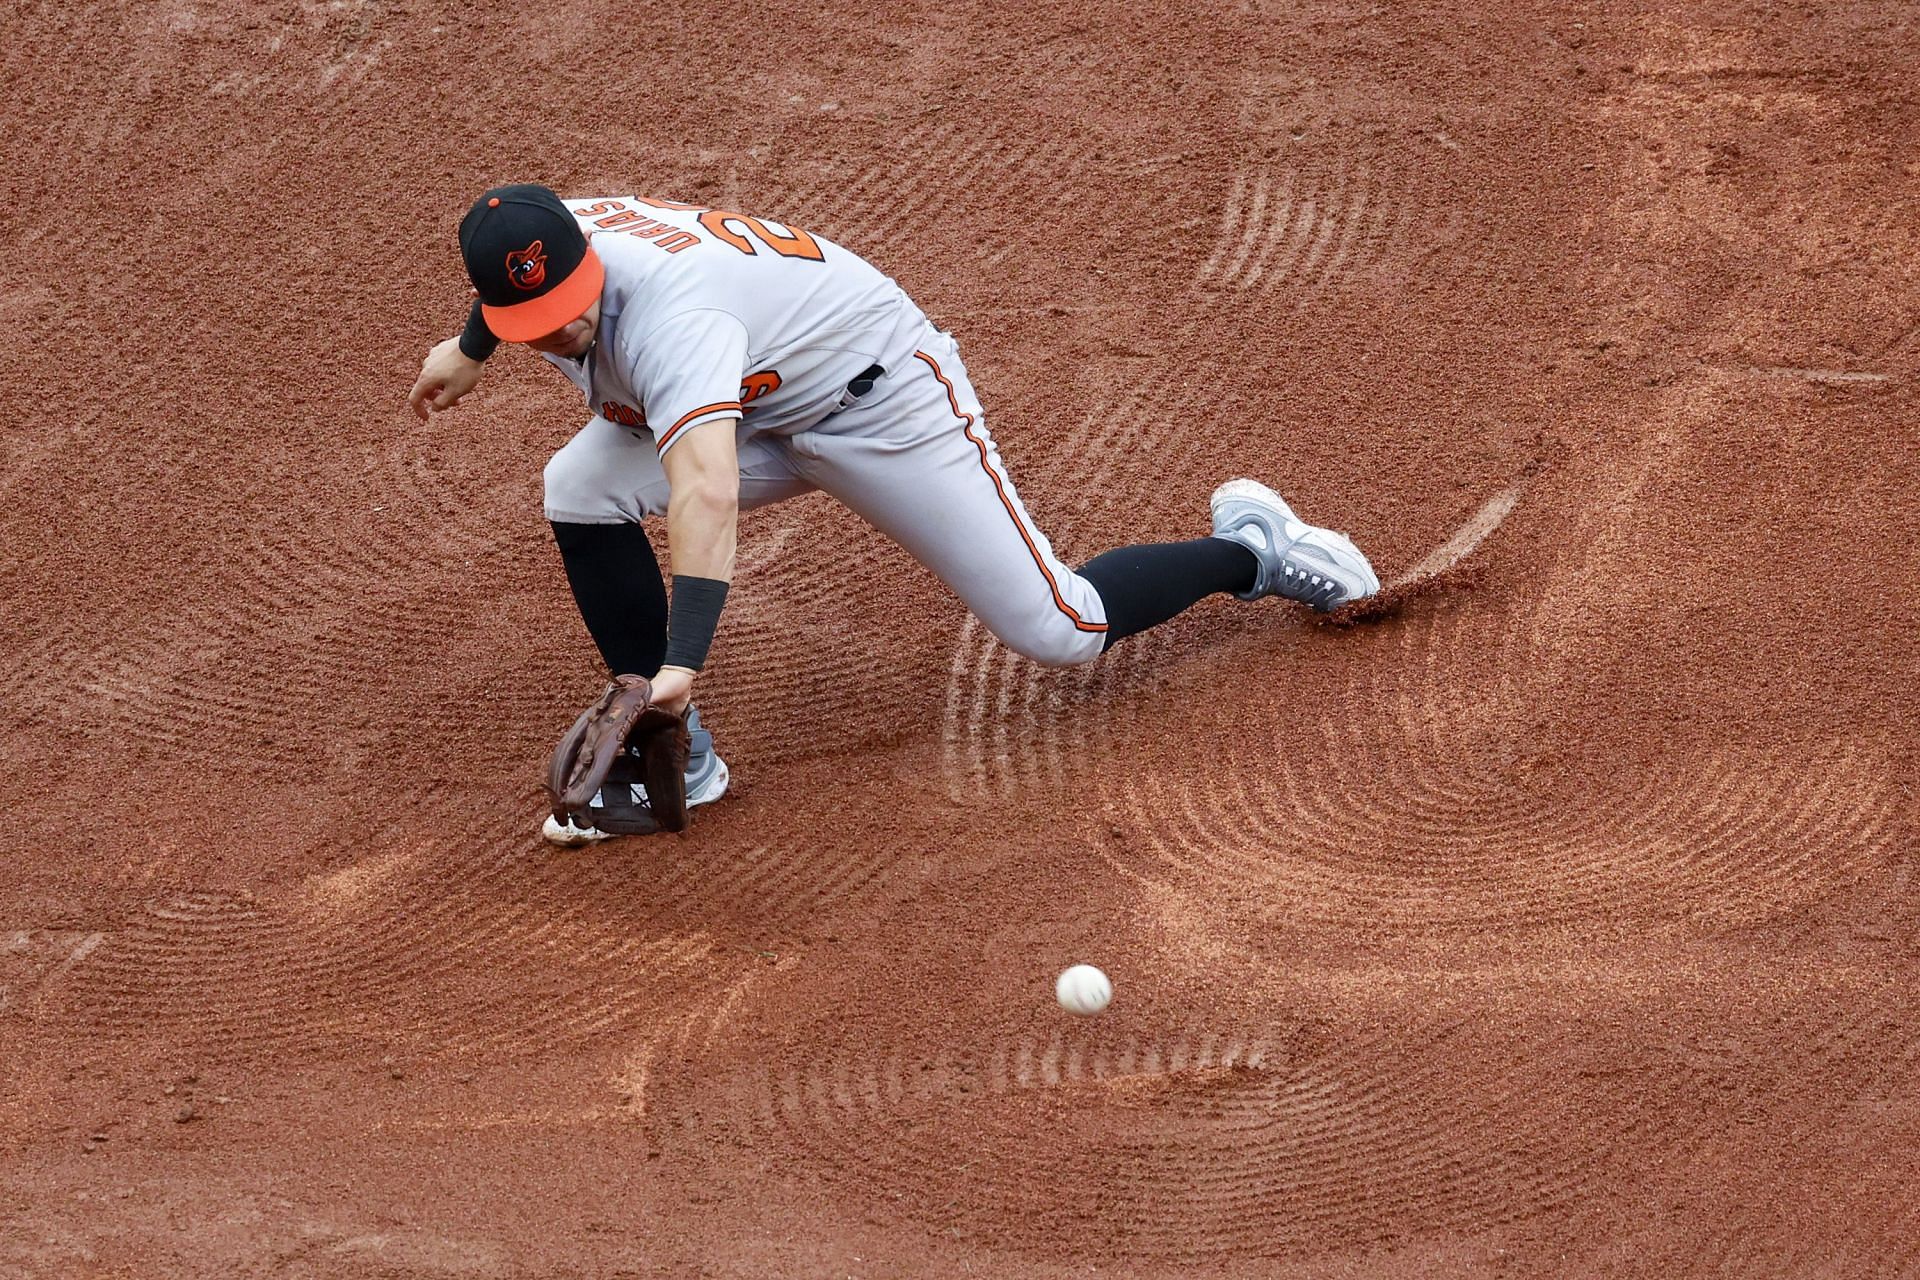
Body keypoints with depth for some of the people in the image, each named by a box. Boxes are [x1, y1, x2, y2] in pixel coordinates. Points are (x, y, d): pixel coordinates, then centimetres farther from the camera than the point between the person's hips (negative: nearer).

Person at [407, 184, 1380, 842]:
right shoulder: (544, 246, -16)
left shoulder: (665, 316, -41)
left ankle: (1252, 548, 19)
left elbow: (707, 492, -57)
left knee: (1060, 632, -9)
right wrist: (468, 352, 32)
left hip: (879, 396, -8)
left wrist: (683, 660, -67)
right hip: (767, 411, 8)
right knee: (582, 490, -15)